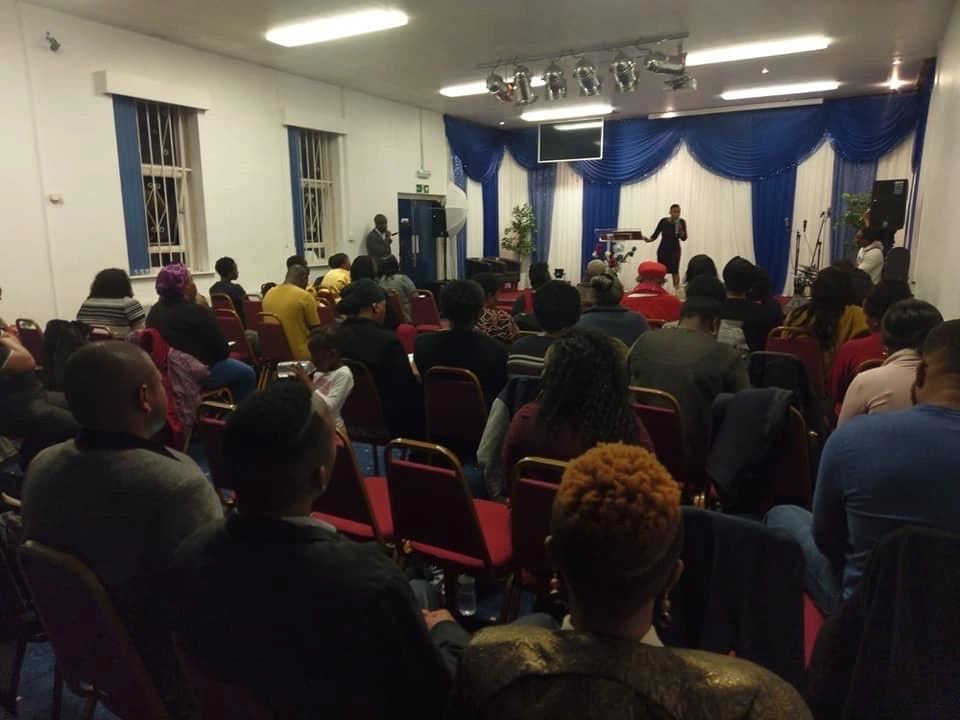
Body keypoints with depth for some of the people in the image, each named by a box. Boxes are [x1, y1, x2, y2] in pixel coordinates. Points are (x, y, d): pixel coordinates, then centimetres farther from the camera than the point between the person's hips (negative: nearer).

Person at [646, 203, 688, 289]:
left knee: (675, 270, -8)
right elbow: (655, 235, -6)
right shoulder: (663, 221, -8)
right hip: (663, 248, 0)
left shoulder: (682, 222, -5)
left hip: (675, 249, 0)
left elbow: (684, 238, -4)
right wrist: (648, 239, -25)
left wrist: (681, 230, -21)